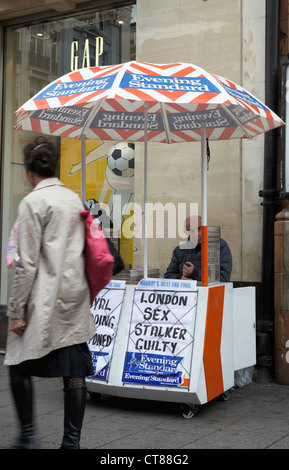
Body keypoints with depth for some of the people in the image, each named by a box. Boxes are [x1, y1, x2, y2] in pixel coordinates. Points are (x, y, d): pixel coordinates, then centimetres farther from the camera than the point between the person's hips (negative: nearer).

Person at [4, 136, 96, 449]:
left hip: (44, 301, -7)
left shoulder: (33, 202, -8)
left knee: (19, 365, 8)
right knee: (74, 371, 6)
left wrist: (16, 311, -10)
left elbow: (27, 263, -13)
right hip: (76, 299, 7)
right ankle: (71, 441, 11)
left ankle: (27, 436, 10)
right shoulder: (75, 199, 13)